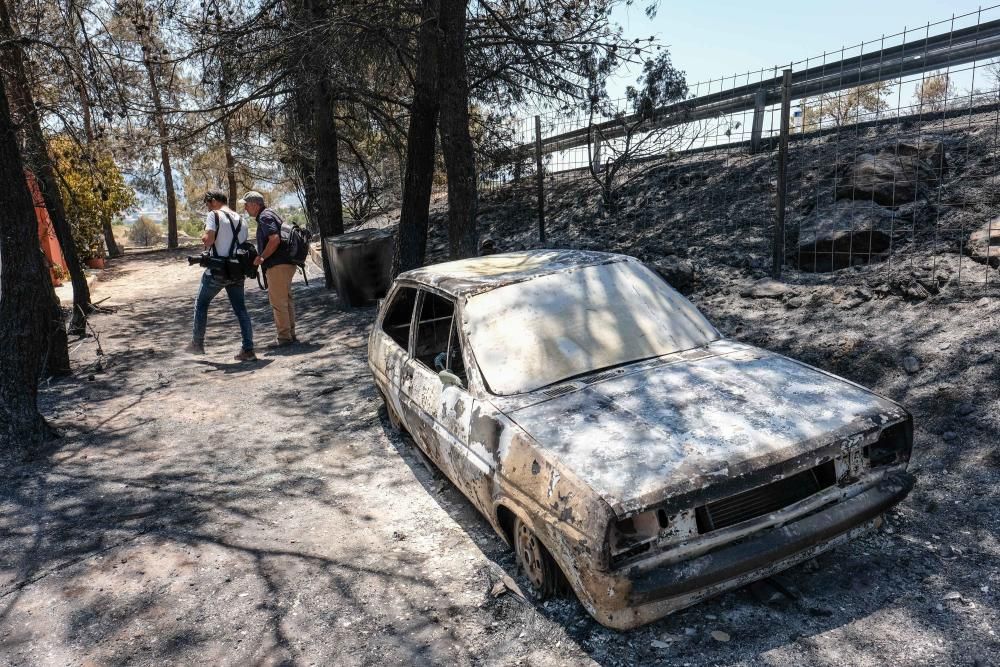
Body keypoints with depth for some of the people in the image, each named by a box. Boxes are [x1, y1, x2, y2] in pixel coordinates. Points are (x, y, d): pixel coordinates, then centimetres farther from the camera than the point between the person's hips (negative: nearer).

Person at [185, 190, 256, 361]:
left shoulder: (214, 215, -7)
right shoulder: (240, 220, 13)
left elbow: (208, 240, -17)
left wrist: (204, 239, 2)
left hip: (217, 271, -5)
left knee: (201, 304, 14)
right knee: (241, 309, 5)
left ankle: (197, 344, 22)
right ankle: (248, 350, 0)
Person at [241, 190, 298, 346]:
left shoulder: (265, 217, -11)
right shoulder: (268, 215, 21)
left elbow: (275, 239, -23)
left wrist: (261, 257, -15)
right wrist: (261, 256, 19)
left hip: (278, 266, -10)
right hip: (286, 263, 10)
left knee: (278, 301, -4)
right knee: (287, 300, 13)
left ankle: (284, 337, 1)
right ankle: (290, 334, 19)